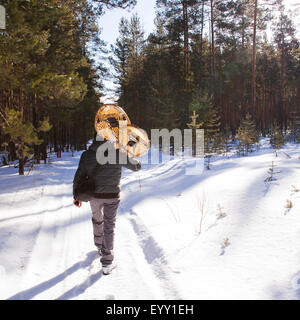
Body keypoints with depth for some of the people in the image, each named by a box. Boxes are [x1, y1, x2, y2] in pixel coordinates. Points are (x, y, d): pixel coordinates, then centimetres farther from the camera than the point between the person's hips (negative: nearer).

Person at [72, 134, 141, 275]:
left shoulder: (86, 155, -8)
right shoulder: (117, 153, -15)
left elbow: (78, 177, -2)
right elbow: (136, 166, -2)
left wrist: (76, 196, 11)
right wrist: (129, 156, 17)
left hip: (94, 195, 2)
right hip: (112, 196, -2)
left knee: (97, 219, 28)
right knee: (109, 226, 8)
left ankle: (99, 245, 48)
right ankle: (107, 262, 8)